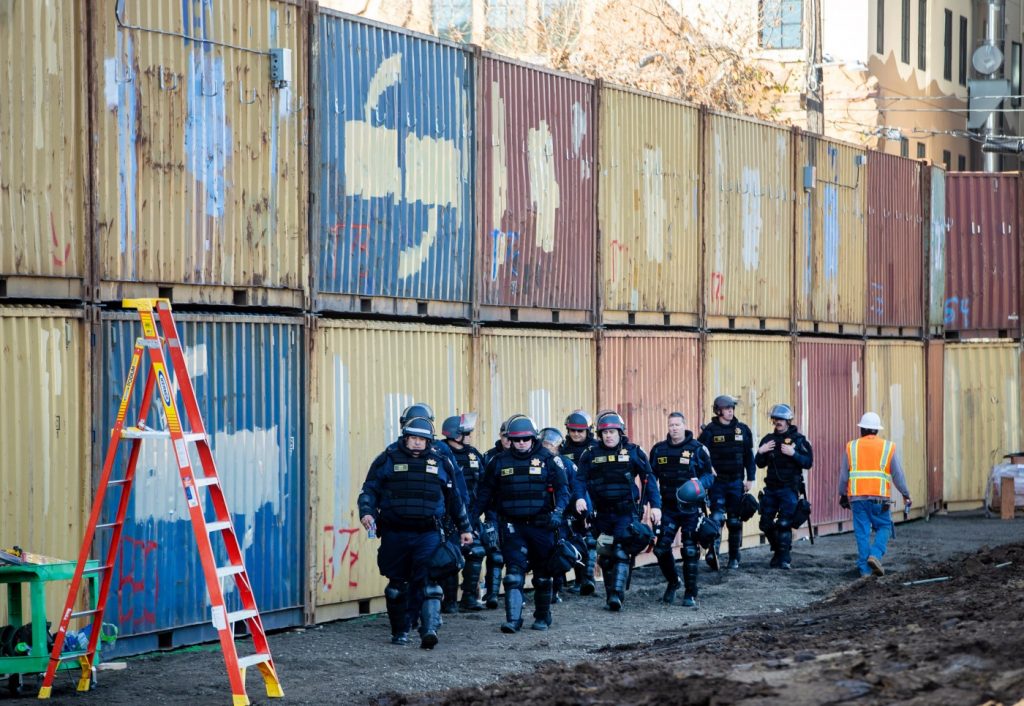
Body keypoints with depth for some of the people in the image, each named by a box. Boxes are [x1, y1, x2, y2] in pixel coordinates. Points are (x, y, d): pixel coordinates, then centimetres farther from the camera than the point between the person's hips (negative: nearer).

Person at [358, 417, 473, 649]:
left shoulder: (440, 463, 10)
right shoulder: (388, 460, 4)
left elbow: (454, 498, 20)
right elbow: (370, 489, 5)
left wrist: (464, 528, 24)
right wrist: (366, 512, -14)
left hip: (428, 534, -1)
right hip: (395, 533, 1)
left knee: (427, 582, -15)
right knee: (397, 585, 9)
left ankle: (430, 629, -25)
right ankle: (400, 631, 23)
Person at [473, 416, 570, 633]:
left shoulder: (548, 460, -1)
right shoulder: (499, 462, 5)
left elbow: (562, 489, -2)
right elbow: (485, 491, 11)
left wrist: (558, 511, -19)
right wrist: (472, 516, 2)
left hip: (541, 525, 0)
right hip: (513, 526, 0)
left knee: (542, 574, 10)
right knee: (514, 572, -12)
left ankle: (542, 617, 25)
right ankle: (513, 619, -16)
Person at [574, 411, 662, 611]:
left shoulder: (634, 452, 1)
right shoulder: (591, 455, 5)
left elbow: (648, 479, 3)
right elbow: (580, 478, 0)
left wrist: (655, 505, -4)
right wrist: (580, 497, -19)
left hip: (626, 512, -3)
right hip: (602, 513, 3)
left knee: (621, 552, -15)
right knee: (605, 556, 9)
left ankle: (617, 593, -21)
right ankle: (610, 594, 19)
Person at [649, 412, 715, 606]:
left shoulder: (697, 449, -2)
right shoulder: (659, 449, 8)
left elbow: (709, 475, 2)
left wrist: (700, 484, -19)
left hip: (691, 508, -3)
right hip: (668, 508, 3)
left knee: (690, 551, -2)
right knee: (661, 548, -4)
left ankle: (690, 594, 8)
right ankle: (672, 582, 22)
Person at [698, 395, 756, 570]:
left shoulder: (742, 429, 5)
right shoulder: (710, 430, -4)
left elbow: (749, 456, 9)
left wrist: (750, 479, 6)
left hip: (736, 481, 3)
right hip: (716, 481, -3)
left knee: (735, 521, 7)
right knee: (717, 516, -17)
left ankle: (734, 559, 15)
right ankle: (713, 552, -23)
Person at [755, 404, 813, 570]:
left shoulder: (798, 439, -3)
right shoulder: (769, 439, 11)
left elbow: (808, 462, -8)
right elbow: (760, 464, 15)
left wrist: (793, 453, -21)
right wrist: (760, 452, -4)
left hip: (789, 489, -5)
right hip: (771, 487, 5)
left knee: (784, 524, -10)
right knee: (766, 523, 6)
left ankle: (784, 559, -1)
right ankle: (778, 550, 26)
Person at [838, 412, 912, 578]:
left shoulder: (851, 447, 7)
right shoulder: (888, 448, 4)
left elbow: (843, 475, 9)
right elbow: (898, 474, 2)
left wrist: (843, 495, 20)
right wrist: (906, 495, 10)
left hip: (857, 497, 1)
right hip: (879, 497, -1)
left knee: (862, 532, 5)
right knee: (884, 527, 12)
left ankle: (865, 569, 3)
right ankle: (875, 555, -10)